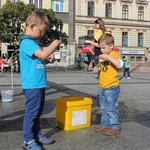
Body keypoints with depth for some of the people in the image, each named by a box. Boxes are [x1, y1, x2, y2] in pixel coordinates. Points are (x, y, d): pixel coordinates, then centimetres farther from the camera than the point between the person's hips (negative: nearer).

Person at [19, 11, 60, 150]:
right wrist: (54, 44, -14)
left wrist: (47, 60, 11)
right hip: (32, 85, -10)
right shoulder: (27, 42, -16)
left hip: (39, 84, 10)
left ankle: (37, 135, 31)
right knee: (31, 112, -1)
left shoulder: (34, 42, 16)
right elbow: (43, 54, -27)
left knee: (38, 112, 18)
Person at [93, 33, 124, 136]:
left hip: (112, 88, -8)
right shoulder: (103, 56, 12)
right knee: (104, 108, 17)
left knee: (111, 109, -2)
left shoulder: (114, 55, -12)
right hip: (102, 87, 8)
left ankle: (116, 127, 12)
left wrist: (108, 57, -33)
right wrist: (98, 69, 5)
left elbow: (120, 64, -32)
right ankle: (105, 125, 30)